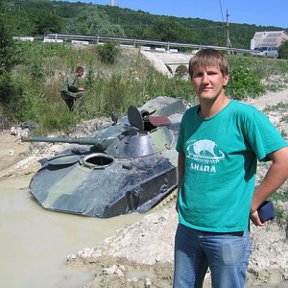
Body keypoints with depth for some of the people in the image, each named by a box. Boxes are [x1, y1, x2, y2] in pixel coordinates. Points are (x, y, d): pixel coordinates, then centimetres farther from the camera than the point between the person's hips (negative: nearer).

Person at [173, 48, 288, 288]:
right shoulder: (189, 116, 1)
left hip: (228, 231, -5)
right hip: (187, 226, 6)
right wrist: (183, 194, 8)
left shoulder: (244, 115, -16)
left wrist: (253, 204, -13)